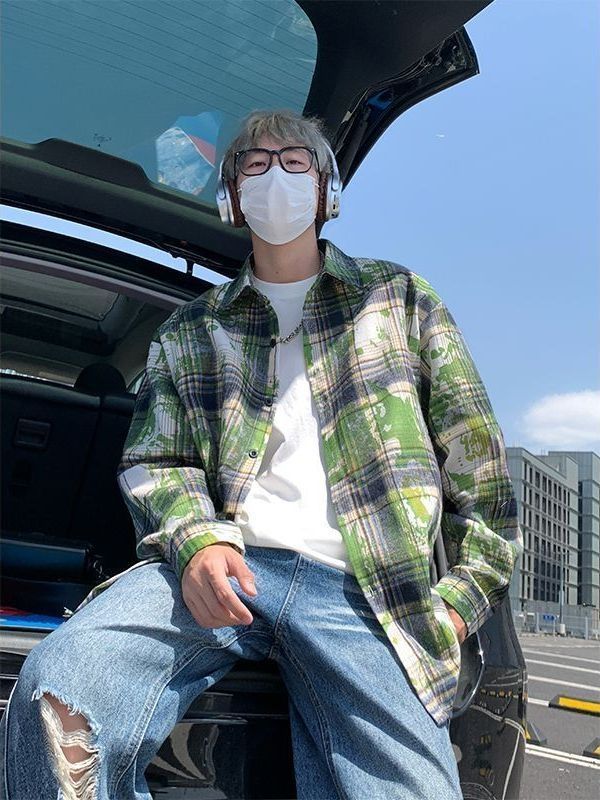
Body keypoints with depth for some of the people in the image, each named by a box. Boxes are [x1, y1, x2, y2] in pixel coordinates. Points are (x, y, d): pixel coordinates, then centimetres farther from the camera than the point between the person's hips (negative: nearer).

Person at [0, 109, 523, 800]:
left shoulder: (400, 296, 18)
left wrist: (463, 594, 5)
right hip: (221, 567, 2)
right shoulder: (190, 328, 21)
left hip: (359, 593, -1)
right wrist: (196, 540, -9)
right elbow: (154, 460, 13)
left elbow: (478, 466, 15)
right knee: (57, 690, -26)